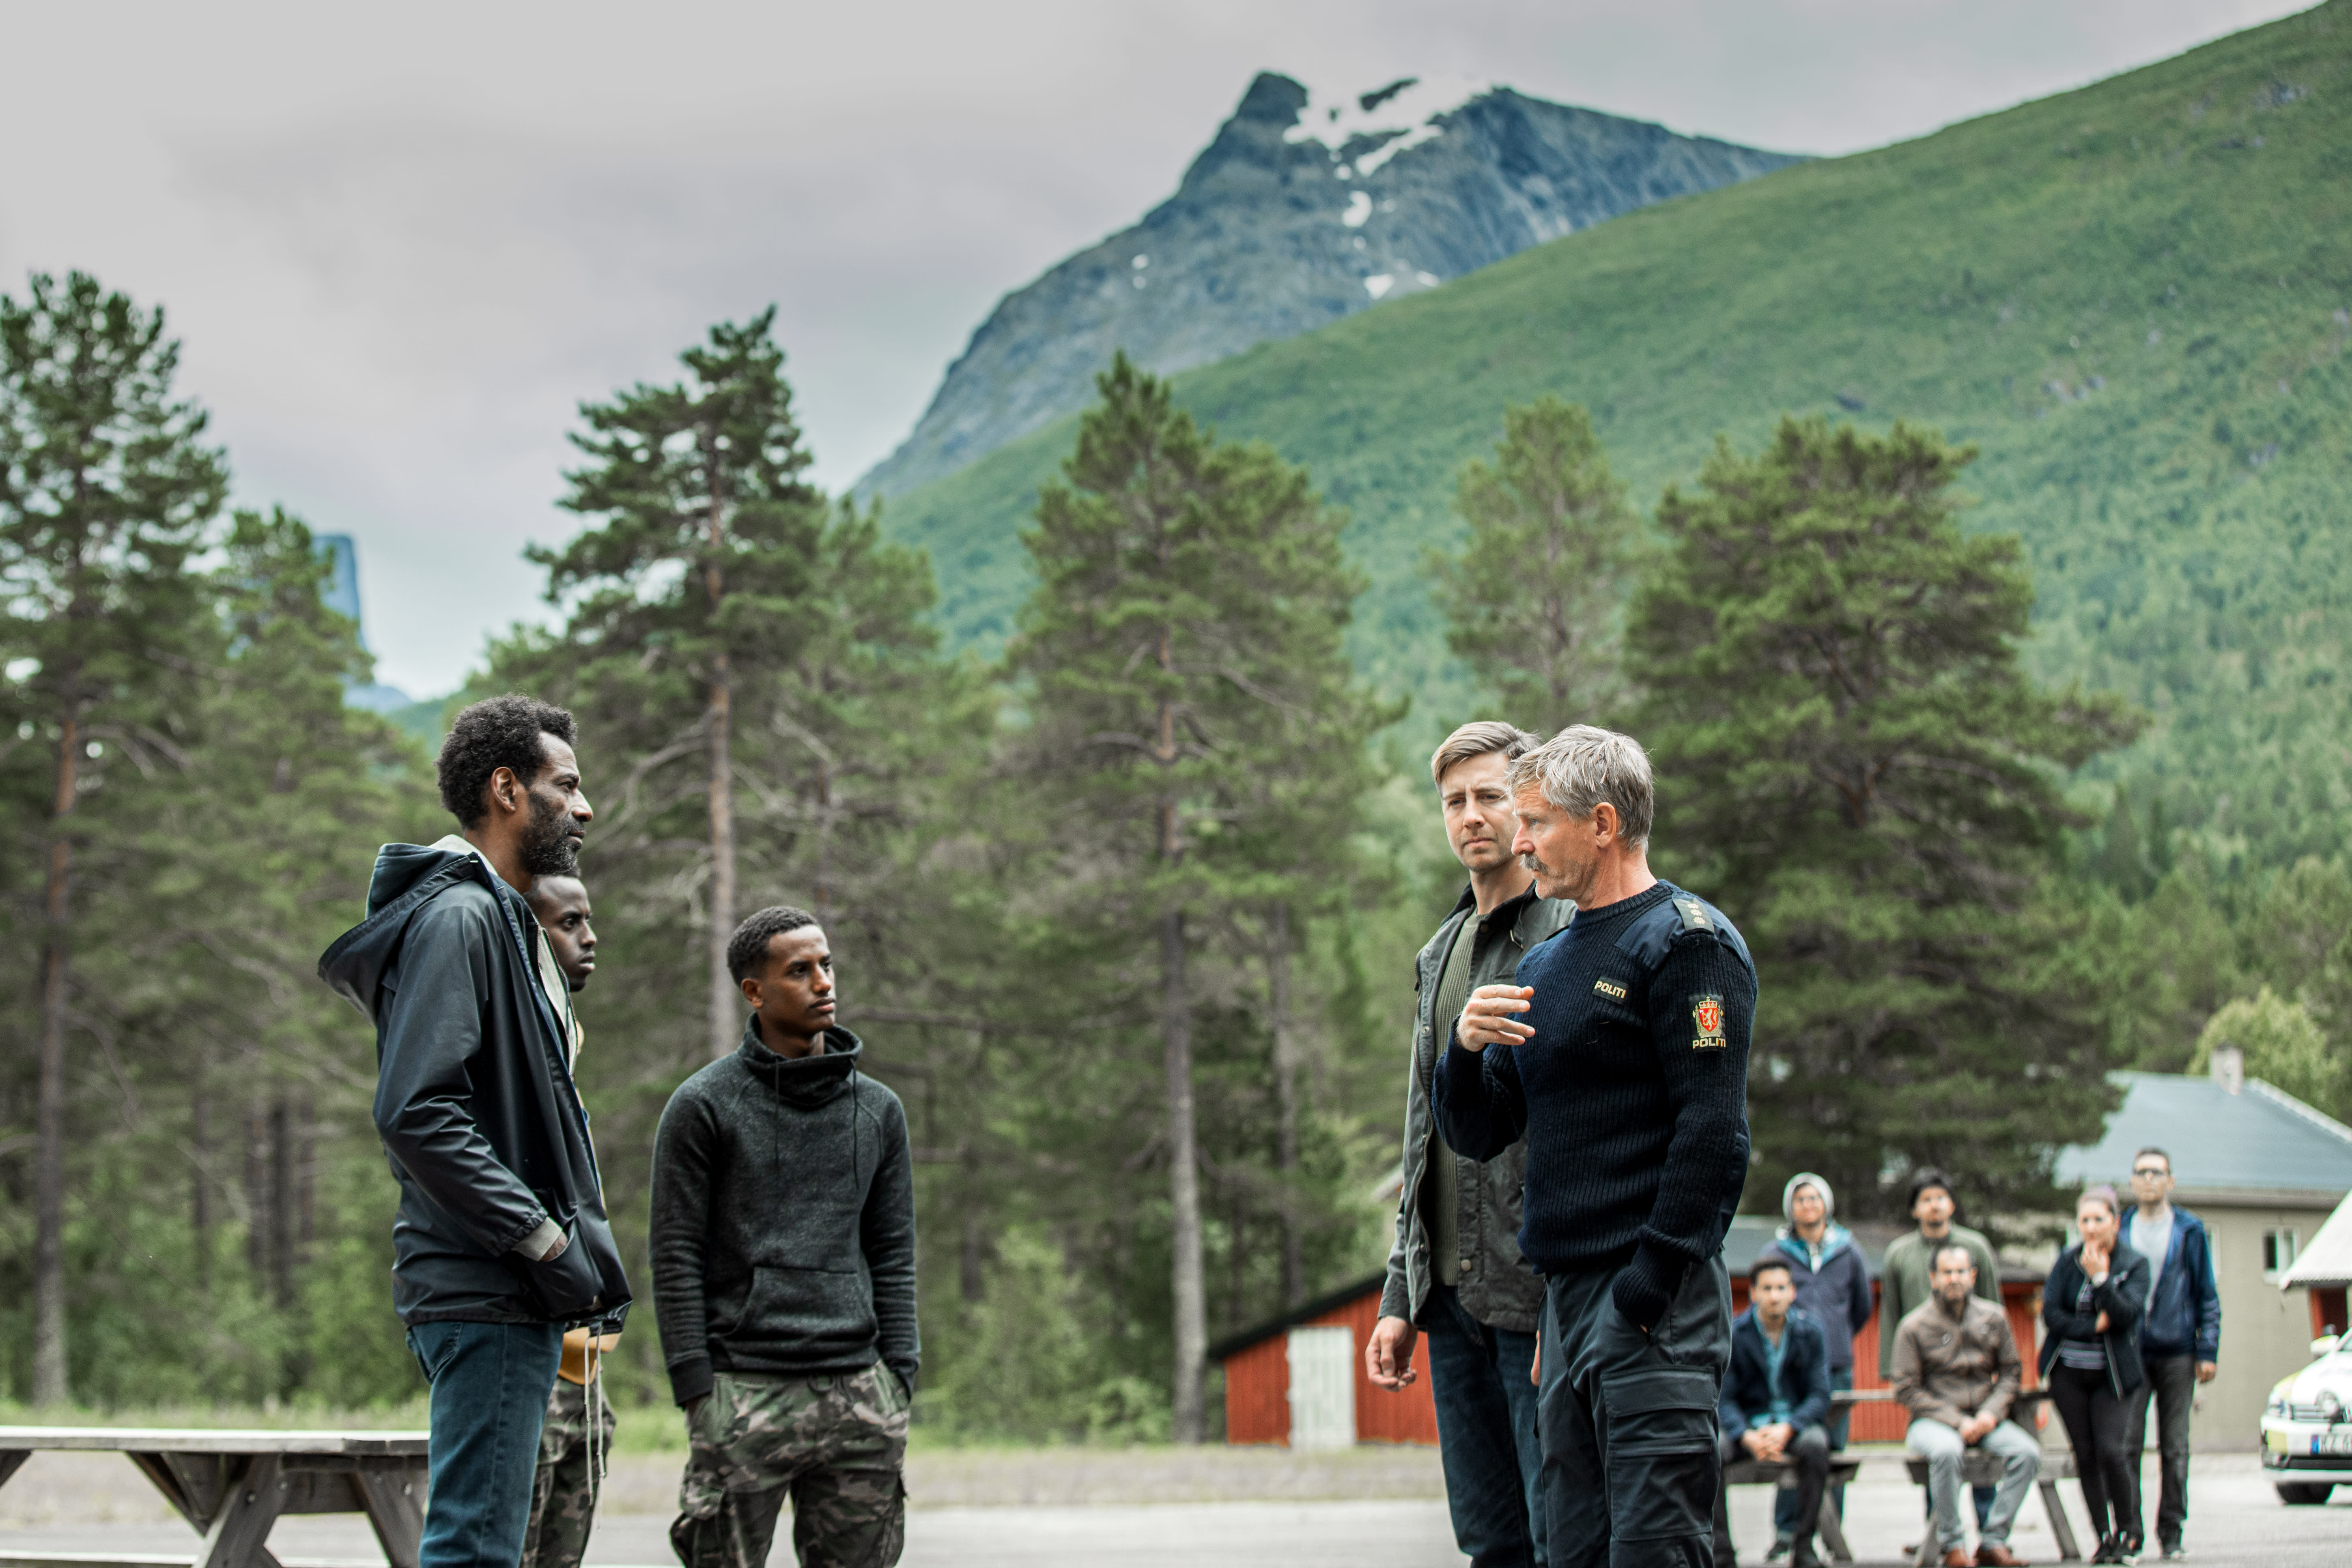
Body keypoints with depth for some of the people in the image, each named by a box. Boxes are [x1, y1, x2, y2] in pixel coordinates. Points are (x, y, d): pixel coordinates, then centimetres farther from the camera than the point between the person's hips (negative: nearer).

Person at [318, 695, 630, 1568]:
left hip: (513, 1296, 11)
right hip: (486, 1297, -11)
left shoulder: (507, 921, 21)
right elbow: (414, 1113, -22)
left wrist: (580, 1256, 14)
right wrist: (548, 1242, -20)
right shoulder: (456, 919, -12)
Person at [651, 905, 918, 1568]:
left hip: (855, 1391, 4)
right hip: (745, 1393, -4)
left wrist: (898, 1379, 6)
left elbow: (892, 1257, 15)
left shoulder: (878, 1110, 13)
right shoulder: (703, 1107, -1)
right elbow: (675, 1258, -3)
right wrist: (698, 1392, -9)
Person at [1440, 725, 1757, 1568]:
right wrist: (1467, 1048, -1)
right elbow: (1476, 1135, 20)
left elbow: (1713, 1133, -14)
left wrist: (1649, 1290, -18)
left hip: (1656, 1306, -8)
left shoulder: (1686, 941, -6)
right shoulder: (1543, 966, 19)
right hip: (1564, 1304, 8)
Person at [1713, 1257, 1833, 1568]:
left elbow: (1819, 1396, -5)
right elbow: (1723, 1399, -6)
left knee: (1815, 1445, -36)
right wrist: (1748, 1436, -26)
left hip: (1797, 1422, 0)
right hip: (1748, 1423, 0)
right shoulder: (1734, 1334, -3)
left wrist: (1787, 1429, -24)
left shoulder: (1810, 1332, -1)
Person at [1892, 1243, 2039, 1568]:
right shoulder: (1913, 1327, -3)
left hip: (1984, 1419, 4)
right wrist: (1956, 1422, -14)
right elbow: (1907, 1390, -5)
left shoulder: (1993, 1318, 8)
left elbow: (2012, 1371, 12)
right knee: (1947, 1452, -38)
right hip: (1931, 1422, -4)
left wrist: (1992, 1413, -7)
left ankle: (1993, 1541, -16)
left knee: (2028, 1452, -24)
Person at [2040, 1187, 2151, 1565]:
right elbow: (2051, 1313, -5)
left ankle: (2128, 1532, 0)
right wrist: (2094, 1327, -15)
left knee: (2110, 1449, -15)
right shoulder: (2066, 1261, 2)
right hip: (2068, 1373, 3)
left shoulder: (2135, 1264, -2)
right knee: (2085, 1455, 3)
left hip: (2111, 1375, -2)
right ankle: (2104, 1537, 11)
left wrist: (2100, 1278, -23)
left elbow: (2126, 1314, -15)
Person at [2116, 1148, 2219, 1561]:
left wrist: (2209, 1351, -2)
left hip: (2177, 1353, 0)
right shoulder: (2120, 1229, 9)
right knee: (2126, 1445, -6)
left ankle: (2171, 1531, 9)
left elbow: (2207, 1294, 7)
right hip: (2131, 1353, 0)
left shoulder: (2190, 1231, 6)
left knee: (2175, 1447, 3)